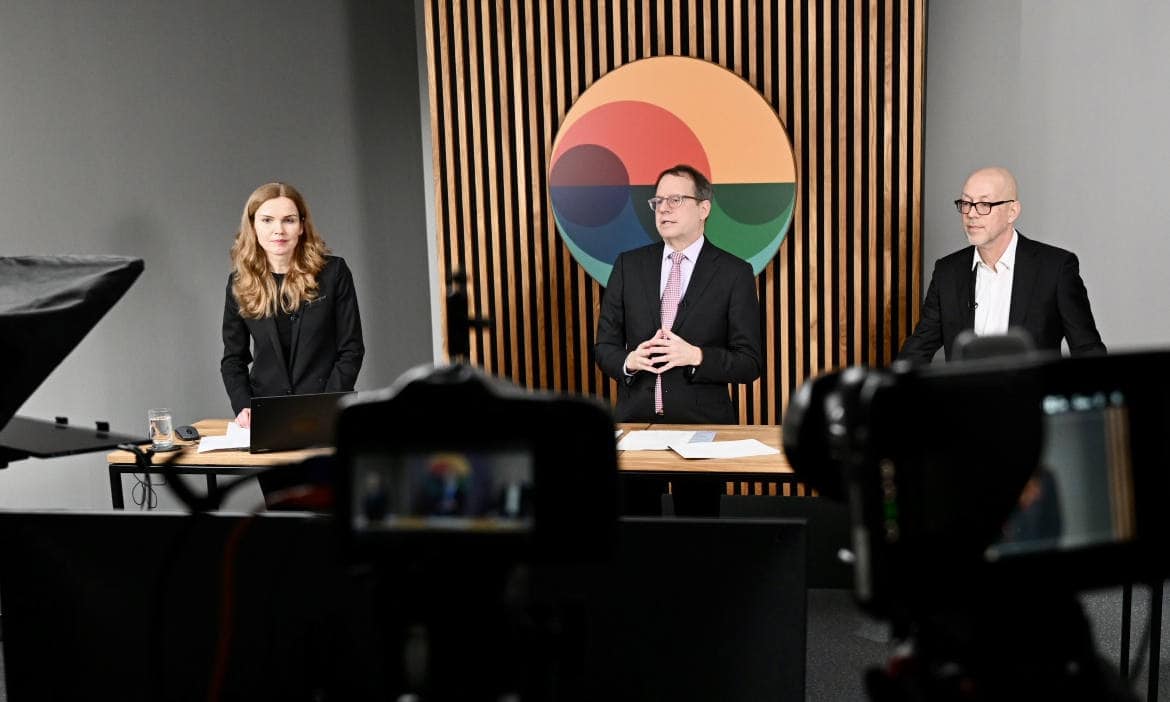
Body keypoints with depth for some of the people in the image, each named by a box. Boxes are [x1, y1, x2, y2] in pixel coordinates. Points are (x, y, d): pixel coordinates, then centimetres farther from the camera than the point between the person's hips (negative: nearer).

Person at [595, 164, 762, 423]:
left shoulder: (735, 273, 0)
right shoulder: (628, 265, 8)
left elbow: (749, 364, 0)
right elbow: (605, 348, 10)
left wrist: (695, 356, -16)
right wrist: (629, 361, -11)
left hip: (702, 424, -2)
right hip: (635, 420, 2)